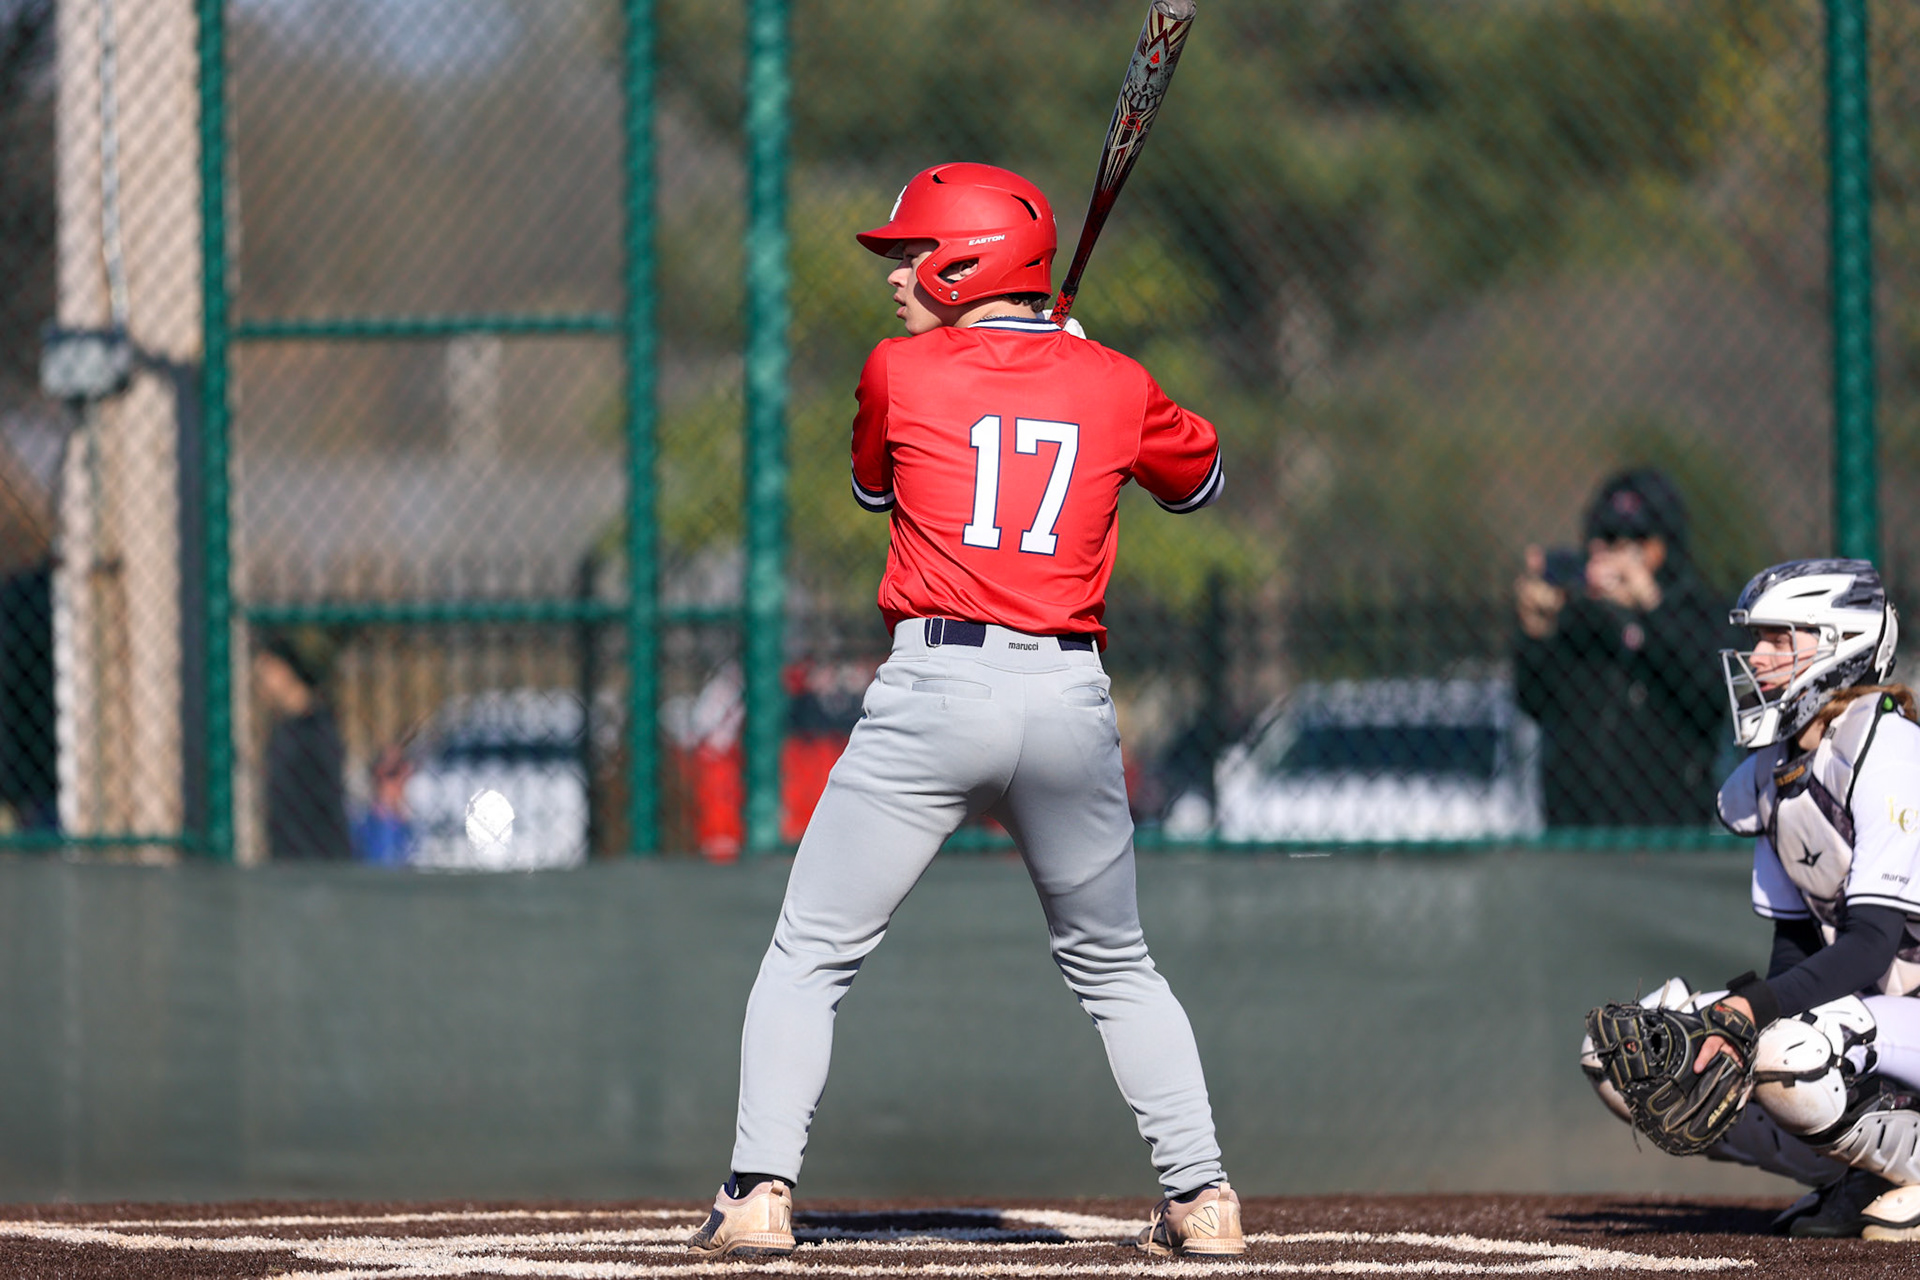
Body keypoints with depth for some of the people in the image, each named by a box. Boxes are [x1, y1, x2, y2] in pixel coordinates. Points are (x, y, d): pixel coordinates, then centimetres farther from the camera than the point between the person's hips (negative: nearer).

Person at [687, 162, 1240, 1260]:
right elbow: (1202, 477, 28)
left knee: (811, 956, 4)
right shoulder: (1116, 386, 8)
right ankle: (1202, 1198, 13)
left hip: (935, 687, -3)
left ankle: (763, 1191, -7)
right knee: (1115, 968, 20)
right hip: (1072, 705, 3)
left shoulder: (901, 374, 2)